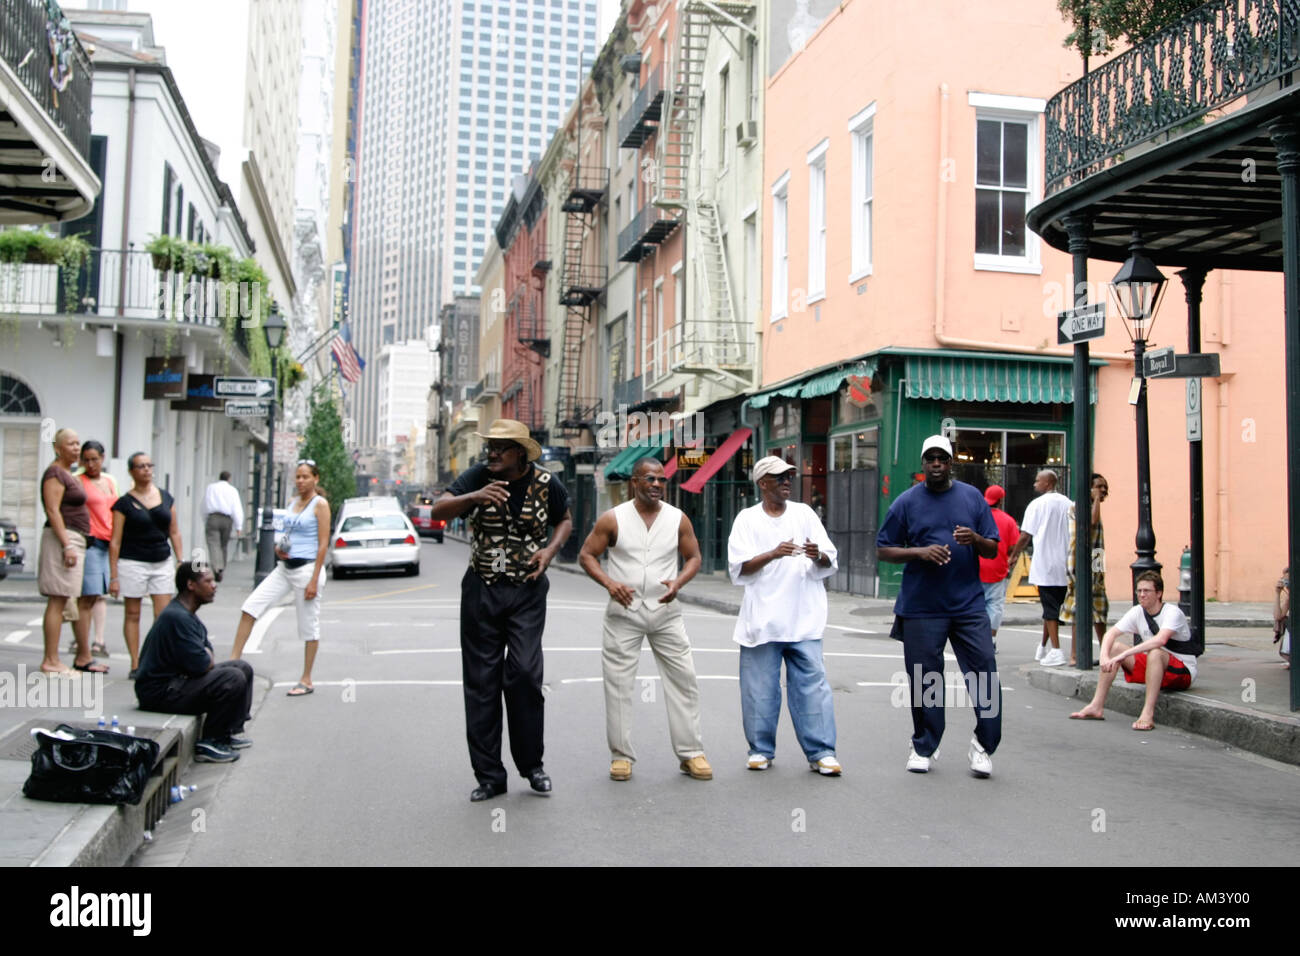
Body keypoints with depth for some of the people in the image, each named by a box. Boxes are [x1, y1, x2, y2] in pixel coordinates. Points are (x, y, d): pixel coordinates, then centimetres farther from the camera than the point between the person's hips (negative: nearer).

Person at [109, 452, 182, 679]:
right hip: (132, 564, -3)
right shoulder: (124, 503, -2)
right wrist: (113, 576, -7)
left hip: (162, 564, 3)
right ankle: (135, 666, 11)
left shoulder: (166, 497, 9)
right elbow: (115, 542, -3)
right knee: (132, 615, 4)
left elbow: (174, 532, 13)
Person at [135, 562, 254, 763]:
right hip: (160, 692, -11)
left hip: (176, 680, 11)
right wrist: (209, 658, -2)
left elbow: (208, 654, 17)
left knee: (243, 668, 13)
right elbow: (200, 664, -25)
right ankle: (209, 744, -13)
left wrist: (207, 657, -7)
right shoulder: (177, 617, -22)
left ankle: (232, 731, 15)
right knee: (233, 679, -26)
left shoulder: (188, 614, 12)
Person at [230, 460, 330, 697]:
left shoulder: (320, 504, -8)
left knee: (308, 626, 2)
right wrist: (279, 548, 1)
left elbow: (323, 544, -12)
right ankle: (234, 660, 3)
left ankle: (306, 680, 12)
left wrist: (314, 580, -17)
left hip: (307, 568, -7)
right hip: (284, 568, 7)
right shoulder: (293, 503, 13)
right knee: (250, 607, -2)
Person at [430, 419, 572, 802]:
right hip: (481, 590, 1)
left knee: (524, 673, -12)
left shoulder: (546, 483, -2)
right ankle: (489, 775, 12)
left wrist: (550, 550, -4)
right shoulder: (478, 476, -3)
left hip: (527, 591, -1)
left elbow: (564, 520, 16)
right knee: (481, 682, 3)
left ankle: (531, 763, 8)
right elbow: (439, 510, -13)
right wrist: (474, 497, -32)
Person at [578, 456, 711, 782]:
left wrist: (678, 582, -11)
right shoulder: (613, 519, -3)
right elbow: (586, 555, 0)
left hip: (665, 611, 2)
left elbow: (693, 557, 9)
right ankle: (621, 756, 13)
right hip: (624, 612, -1)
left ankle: (691, 753, 11)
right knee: (618, 684, 2)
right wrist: (609, 583, -16)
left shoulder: (678, 519, 2)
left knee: (683, 680, 1)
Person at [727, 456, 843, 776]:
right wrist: (773, 553, -20)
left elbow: (830, 563, 9)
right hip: (762, 620, -1)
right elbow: (739, 567, -5)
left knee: (812, 683, -4)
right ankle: (761, 750, 18)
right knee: (760, 688, 4)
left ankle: (821, 753, 2)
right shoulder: (747, 519, 6)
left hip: (803, 619, 1)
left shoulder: (804, 514, 11)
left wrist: (818, 555, -15)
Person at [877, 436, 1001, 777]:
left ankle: (983, 745, 13)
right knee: (924, 681, 6)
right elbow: (883, 550, 3)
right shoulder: (906, 502, 2)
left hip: (969, 604, 1)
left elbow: (993, 550, 9)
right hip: (921, 607, -1)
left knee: (985, 674, -3)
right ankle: (924, 748, 21)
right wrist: (920, 552, -13)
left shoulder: (973, 498, 7)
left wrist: (976, 539, -13)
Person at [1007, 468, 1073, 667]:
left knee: (1050, 608, -3)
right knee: (1054, 606, 12)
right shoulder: (1067, 503, 8)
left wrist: (1013, 556, 7)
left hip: (1045, 563, -5)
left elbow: (1025, 536, -5)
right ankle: (1043, 648, 21)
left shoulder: (1037, 504, -7)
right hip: (1064, 565, 5)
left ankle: (1056, 651, -9)